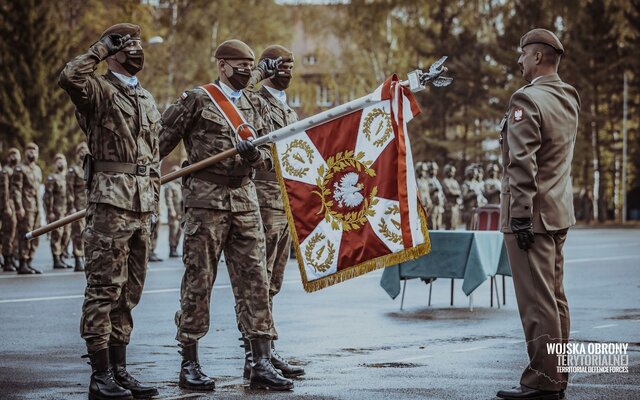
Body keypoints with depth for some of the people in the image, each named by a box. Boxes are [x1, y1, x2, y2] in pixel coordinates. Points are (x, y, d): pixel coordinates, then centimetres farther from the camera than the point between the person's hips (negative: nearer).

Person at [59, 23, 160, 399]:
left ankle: (120, 368, 16)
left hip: (142, 203, 8)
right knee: (105, 287, -7)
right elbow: (70, 78, -26)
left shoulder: (148, 99, 20)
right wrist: (101, 48, -11)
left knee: (130, 290, 10)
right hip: (111, 200, -8)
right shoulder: (98, 89, -3)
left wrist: (153, 198, 17)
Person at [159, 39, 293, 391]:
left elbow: (268, 159, 14)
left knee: (254, 281, 1)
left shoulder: (257, 106, 17)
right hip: (205, 200, -5)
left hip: (245, 200, 5)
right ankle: (189, 366, 7)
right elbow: (161, 142, 0)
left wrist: (255, 155, -8)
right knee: (198, 282, -1)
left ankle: (261, 365, 2)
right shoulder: (196, 100, -1)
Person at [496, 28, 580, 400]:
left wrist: (520, 215, -20)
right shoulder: (570, 99, 11)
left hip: (532, 214, -9)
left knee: (536, 300, -7)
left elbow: (523, 164, -20)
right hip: (561, 212, 9)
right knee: (555, 296, 13)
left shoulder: (527, 99, -15)